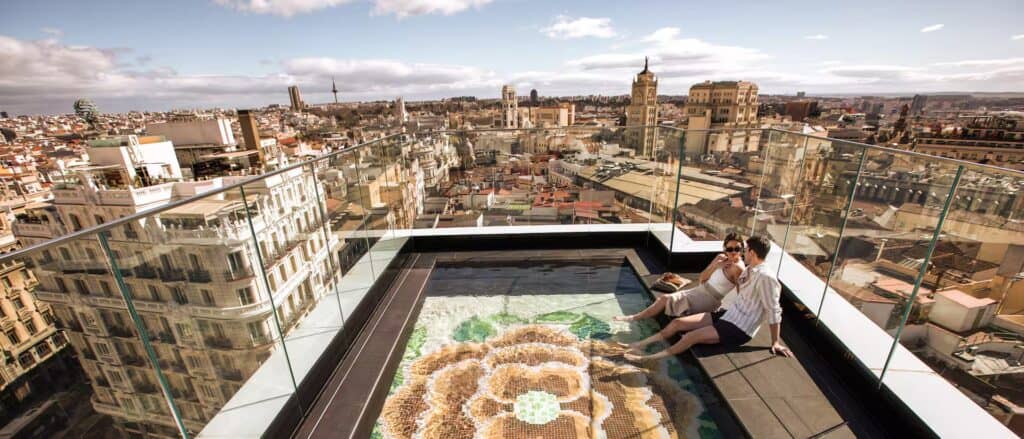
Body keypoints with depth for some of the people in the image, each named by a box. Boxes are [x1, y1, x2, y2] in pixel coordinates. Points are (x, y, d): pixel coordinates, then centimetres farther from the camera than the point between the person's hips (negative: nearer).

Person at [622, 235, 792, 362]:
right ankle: (640, 344, 1)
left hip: (739, 330, -8)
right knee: (678, 322, -4)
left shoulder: (765, 277, -21)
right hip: (728, 315, 8)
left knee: (692, 336, -21)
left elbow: (774, 311, -17)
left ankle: (650, 357, -13)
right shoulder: (749, 270, 6)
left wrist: (775, 342, -12)